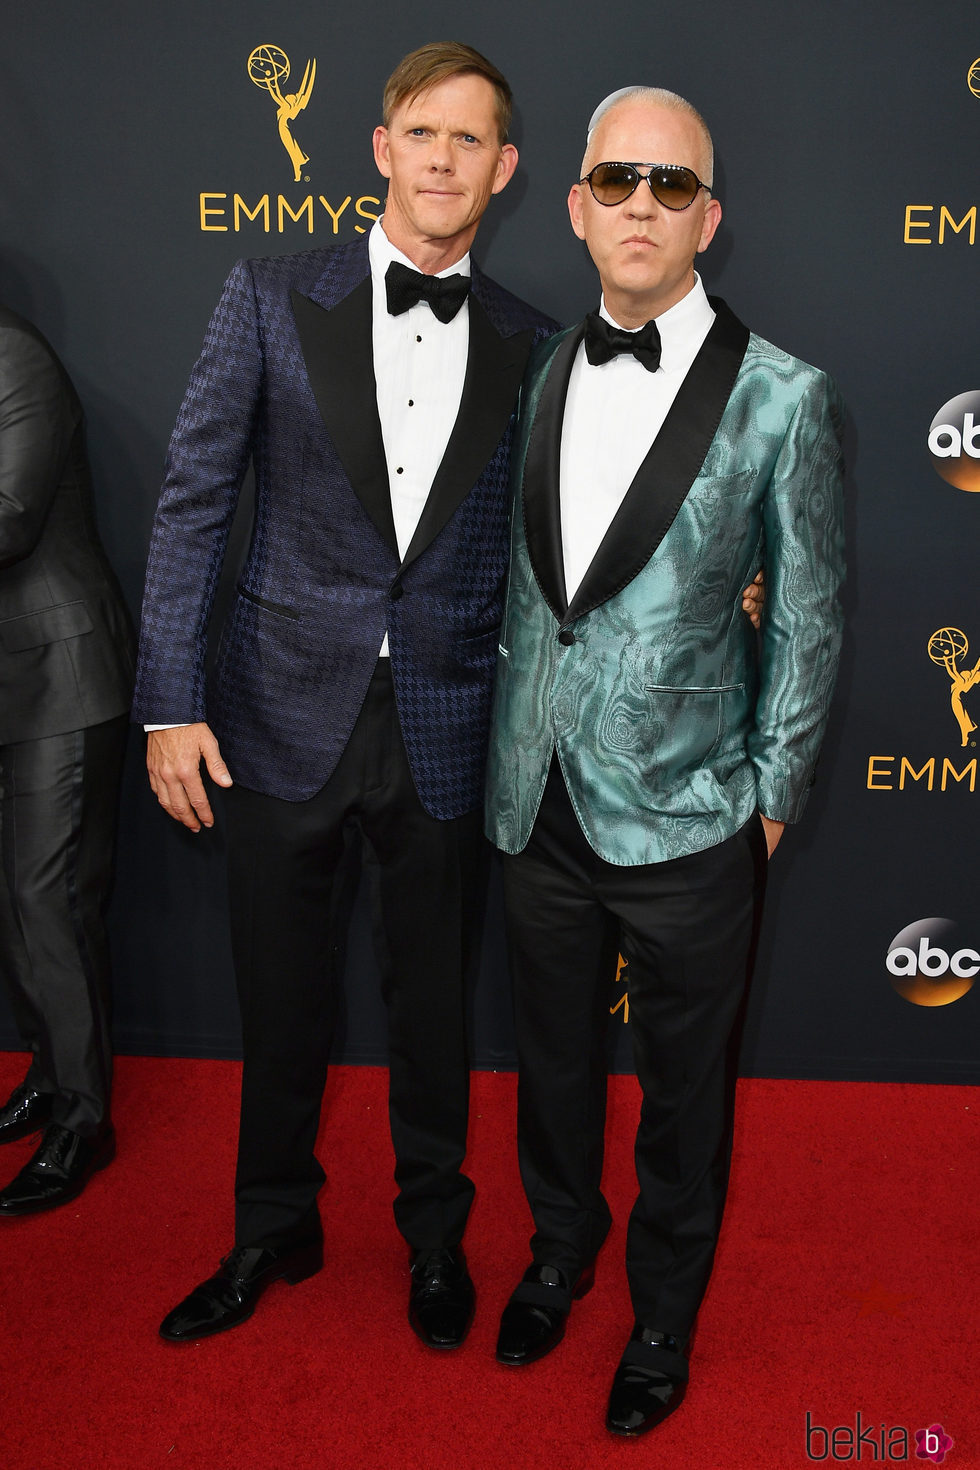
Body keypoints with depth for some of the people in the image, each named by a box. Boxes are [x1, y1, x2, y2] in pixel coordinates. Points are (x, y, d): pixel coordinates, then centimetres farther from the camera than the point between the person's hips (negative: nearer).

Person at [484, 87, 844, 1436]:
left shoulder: (783, 399, -10)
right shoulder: (538, 374, 3)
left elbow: (806, 624, -4)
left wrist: (771, 798, -2)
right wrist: (513, 748, 10)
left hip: (685, 819, -3)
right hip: (538, 806, 4)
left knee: (683, 1089, 15)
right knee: (553, 1059, 22)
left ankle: (666, 1311, 41)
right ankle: (559, 1253, 49)